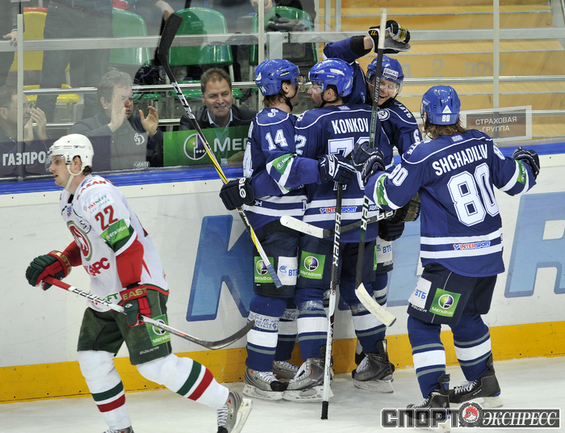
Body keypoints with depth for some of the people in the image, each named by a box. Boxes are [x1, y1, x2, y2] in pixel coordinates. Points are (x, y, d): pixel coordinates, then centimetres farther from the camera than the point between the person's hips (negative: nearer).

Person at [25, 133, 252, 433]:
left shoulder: (96, 194, -21)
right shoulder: (69, 199, 13)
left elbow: (126, 242, -26)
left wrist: (134, 294, -27)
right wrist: (59, 263, 12)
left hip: (140, 285, -11)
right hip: (106, 293, 11)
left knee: (156, 365, -16)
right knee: (92, 362, 7)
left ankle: (228, 404, -6)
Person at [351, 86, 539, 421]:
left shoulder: (422, 157, -15)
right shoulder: (481, 143, 1)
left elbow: (389, 196, -5)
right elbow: (514, 180, 11)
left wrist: (370, 168, 13)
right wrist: (526, 164, 34)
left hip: (452, 258, -7)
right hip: (490, 252, 7)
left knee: (423, 322, 0)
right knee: (467, 316, 27)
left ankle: (436, 397, -10)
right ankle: (485, 385, 37)